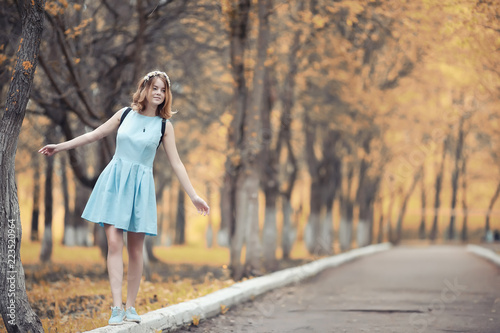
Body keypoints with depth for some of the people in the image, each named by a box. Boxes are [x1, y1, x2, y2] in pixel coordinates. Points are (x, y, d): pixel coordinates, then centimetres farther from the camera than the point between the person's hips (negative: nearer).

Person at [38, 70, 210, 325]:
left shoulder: (164, 125, 3)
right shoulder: (125, 114, 5)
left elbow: (176, 164, 4)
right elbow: (95, 135, 14)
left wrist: (194, 196, 0)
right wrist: (59, 147, 17)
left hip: (140, 186, 0)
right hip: (114, 180, 0)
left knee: (135, 248, 1)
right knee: (114, 242, -11)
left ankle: (131, 307, 12)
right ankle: (116, 307, -13)